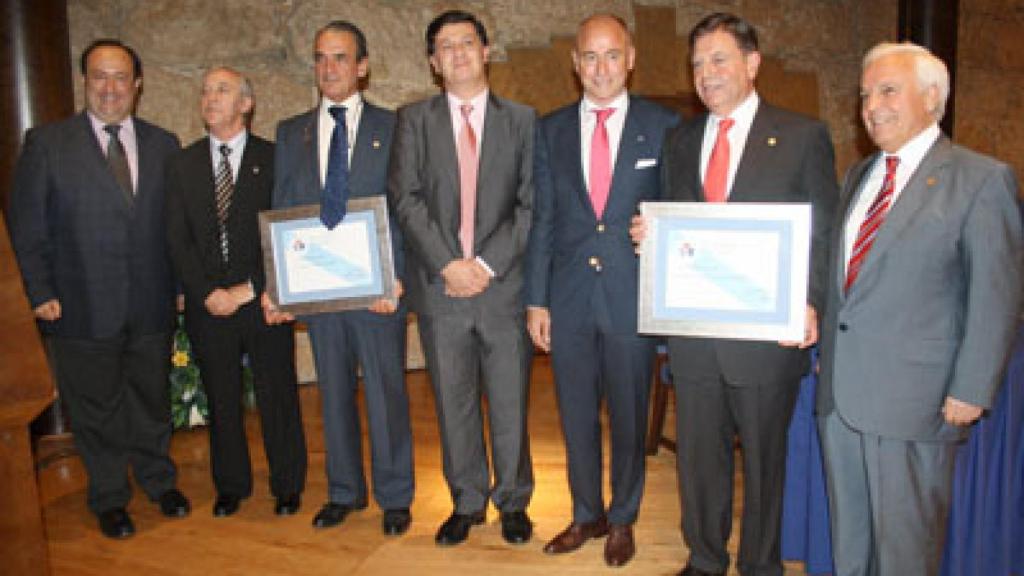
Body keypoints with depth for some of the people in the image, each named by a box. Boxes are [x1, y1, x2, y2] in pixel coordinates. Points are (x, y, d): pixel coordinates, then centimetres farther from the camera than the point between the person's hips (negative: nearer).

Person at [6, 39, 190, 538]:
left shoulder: (163, 145, 6)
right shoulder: (46, 143, -1)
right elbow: (26, 225, -1)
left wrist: (177, 285, 0)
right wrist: (42, 293, -5)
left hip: (151, 306, 2)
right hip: (83, 307, -2)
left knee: (153, 399, 16)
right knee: (96, 408, 11)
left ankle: (159, 482, 36)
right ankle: (109, 500, 29)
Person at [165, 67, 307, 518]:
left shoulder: (272, 159, 0)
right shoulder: (183, 164, 8)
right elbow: (178, 239, 3)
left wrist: (249, 289, -12)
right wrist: (208, 293, -9)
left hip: (264, 300, -2)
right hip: (208, 306, 3)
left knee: (278, 396, 6)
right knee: (221, 400, 12)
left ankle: (287, 486, 23)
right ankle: (231, 485, 30)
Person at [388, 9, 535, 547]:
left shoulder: (521, 119, 7)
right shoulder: (414, 119, 8)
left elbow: (530, 204, 0)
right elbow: (406, 198, -2)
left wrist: (487, 265, -11)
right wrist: (448, 264, -12)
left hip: (504, 284, 0)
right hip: (440, 285, 1)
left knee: (510, 403, 6)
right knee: (454, 405, 10)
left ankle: (513, 501, 25)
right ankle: (467, 501, 27)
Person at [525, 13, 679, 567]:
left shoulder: (663, 125, 0)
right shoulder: (551, 129, 6)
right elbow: (542, 220, 5)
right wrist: (536, 300, 3)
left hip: (633, 295, -2)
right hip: (569, 297, 2)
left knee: (628, 417, 10)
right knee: (577, 416, 13)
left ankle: (622, 520, 32)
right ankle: (586, 515, 34)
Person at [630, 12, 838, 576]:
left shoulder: (804, 136, -2)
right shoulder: (680, 141, 11)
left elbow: (824, 234, -4)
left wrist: (810, 304, -17)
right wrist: (649, 233, -7)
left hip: (767, 334, -3)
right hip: (693, 334, 4)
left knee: (763, 458, 13)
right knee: (698, 456, 15)